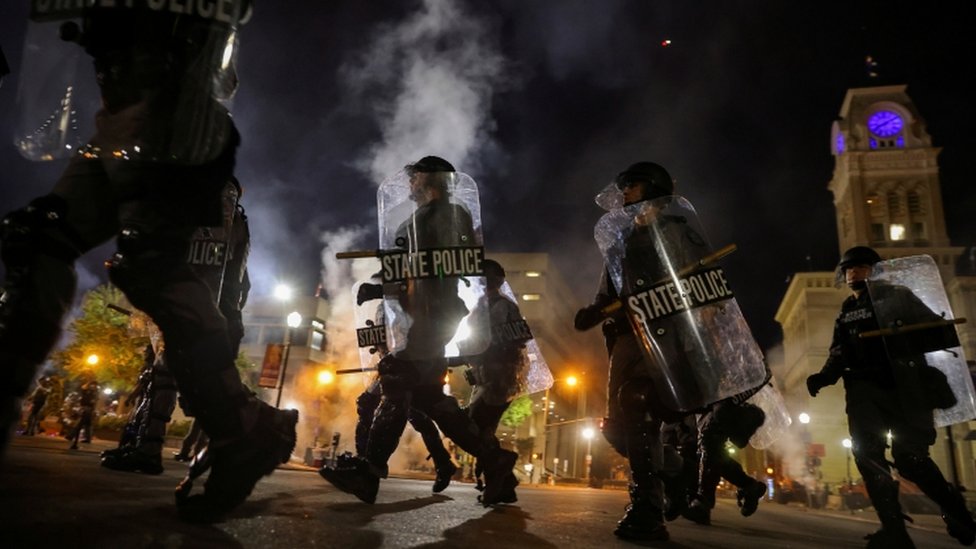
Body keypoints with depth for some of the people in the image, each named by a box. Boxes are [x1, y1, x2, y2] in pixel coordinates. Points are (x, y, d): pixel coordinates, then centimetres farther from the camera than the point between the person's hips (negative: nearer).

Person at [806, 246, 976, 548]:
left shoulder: (897, 296, 8)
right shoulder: (845, 313, 21)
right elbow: (839, 355, 20)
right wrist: (823, 376, -1)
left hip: (904, 386, -4)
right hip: (864, 390, 4)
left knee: (909, 456, -11)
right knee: (867, 453, -12)